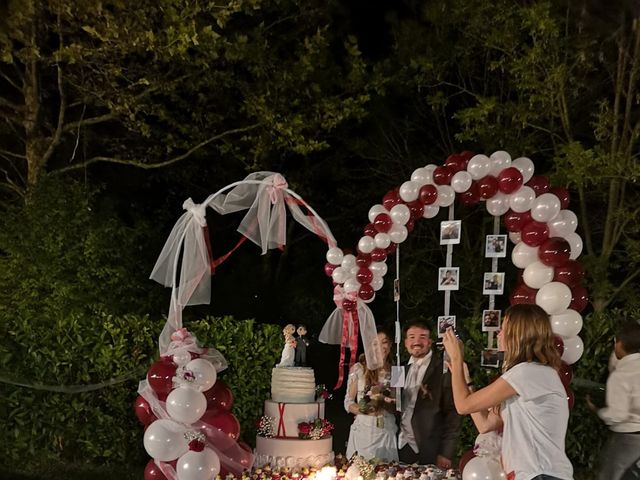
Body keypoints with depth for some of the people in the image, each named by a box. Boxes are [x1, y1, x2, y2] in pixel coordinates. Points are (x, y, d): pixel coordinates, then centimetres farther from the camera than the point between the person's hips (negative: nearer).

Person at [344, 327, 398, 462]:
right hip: (363, 430, -2)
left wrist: (385, 404, -10)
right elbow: (348, 403, 2)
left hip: (387, 432, 2)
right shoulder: (358, 369, 0)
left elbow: (398, 408, 10)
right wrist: (363, 410, -17)